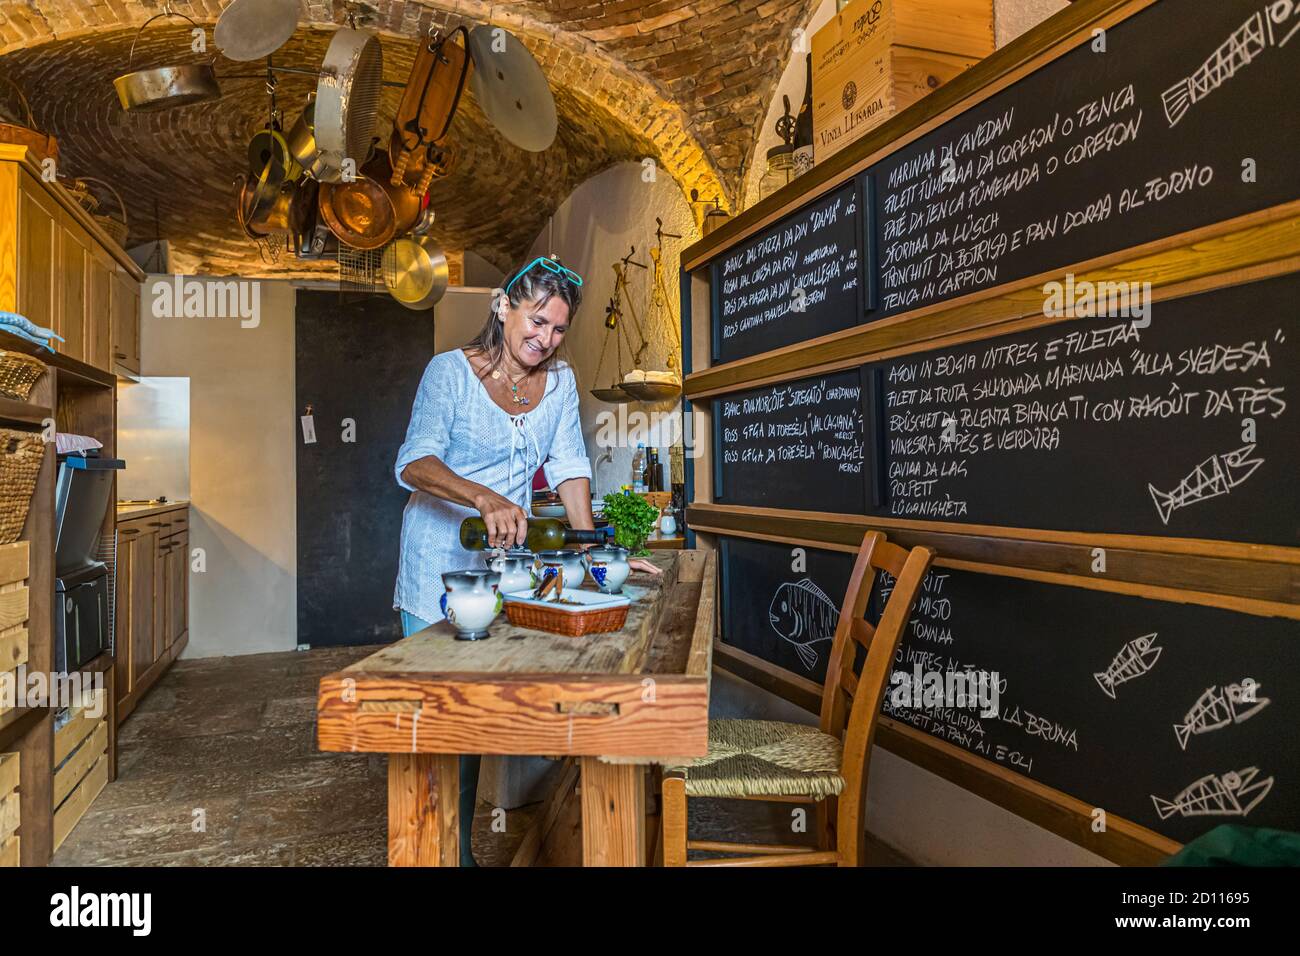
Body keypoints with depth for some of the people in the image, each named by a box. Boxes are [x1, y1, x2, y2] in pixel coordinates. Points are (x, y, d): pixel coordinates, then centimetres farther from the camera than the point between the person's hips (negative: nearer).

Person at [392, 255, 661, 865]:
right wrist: (484, 499, -39)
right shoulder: (451, 370, -10)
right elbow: (414, 462, -22)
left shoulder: (559, 380, 5)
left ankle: (462, 847, 24)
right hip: (441, 557, -3)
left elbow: (569, 467, 5)